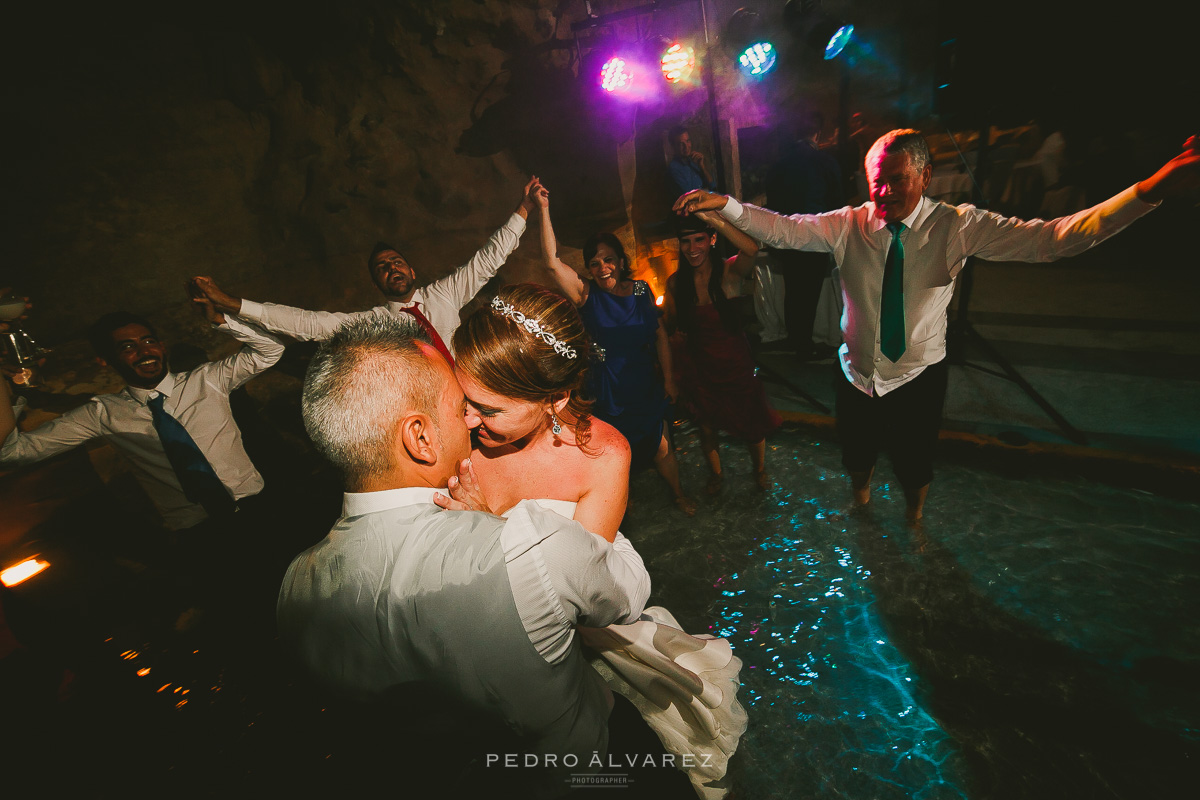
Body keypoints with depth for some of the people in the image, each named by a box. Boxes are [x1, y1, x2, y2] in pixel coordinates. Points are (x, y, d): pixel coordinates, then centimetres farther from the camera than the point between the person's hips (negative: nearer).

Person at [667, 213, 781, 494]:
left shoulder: (729, 271, -16)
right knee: (707, 429, 19)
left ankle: (759, 469, 49)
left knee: (752, 426, 16)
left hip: (736, 364, -2)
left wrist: (710, 216, -42)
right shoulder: (675, 283, -7)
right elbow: (678, 329, 2)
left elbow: (751, 249, -40)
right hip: (701, 368, 2)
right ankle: (715, 473, 50)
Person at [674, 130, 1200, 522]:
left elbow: (1051, 237, -20)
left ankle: (914, 521, 52)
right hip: (857, 372, 1)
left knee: (915, 463, 19)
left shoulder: (957, 226, -13)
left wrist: (1149, 191, -32)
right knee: (857, 454, 23)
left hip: (917, 377, -1)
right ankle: (860, 504, 56)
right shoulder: (848, 225, -10)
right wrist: (724, 205, -26)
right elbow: (782, 229, -15)